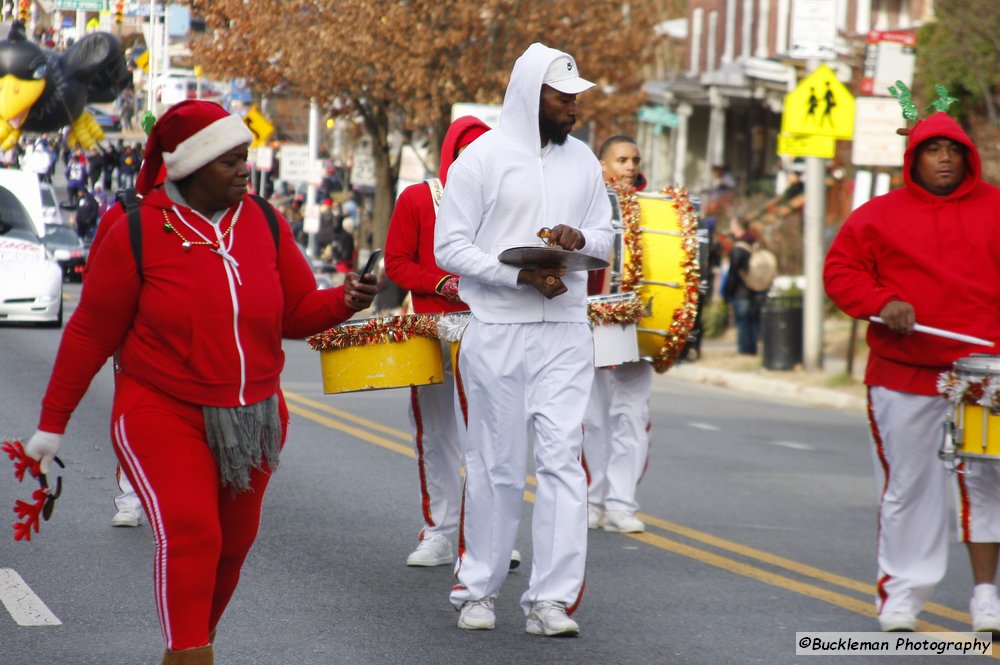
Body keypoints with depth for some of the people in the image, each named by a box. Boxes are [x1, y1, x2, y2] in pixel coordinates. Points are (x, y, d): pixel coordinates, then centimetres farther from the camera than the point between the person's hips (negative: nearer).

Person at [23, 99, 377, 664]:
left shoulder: (265, 225, 2)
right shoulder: (137, 234, -10)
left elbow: (299, 312, 6)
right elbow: (91, 332, -4)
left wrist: (345, 301, -16)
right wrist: (53, 422, -1)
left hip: (255, 414, 5)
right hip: (163, 414, -5)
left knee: (233, 543, 14)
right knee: (189, 532, -23)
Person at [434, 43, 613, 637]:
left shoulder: (582, 160, 10)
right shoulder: (482, 158, -5)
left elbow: (606, 234, 16)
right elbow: (448, 246, -7)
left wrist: (580, 238, -8)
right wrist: (520, 274, -18)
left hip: (566, 331, 3)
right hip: (498, 334, -3)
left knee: (563, 458, -6)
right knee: (497, 465, 4)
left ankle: (552, 599, -6)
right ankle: (478, 589, 20)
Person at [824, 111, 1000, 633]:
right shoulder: (879, 215, 4)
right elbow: (840, 271, 4)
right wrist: (881, 303, -12)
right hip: (904, 374, 0)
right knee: (906, 486, 6)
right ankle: (901, 591, 15)